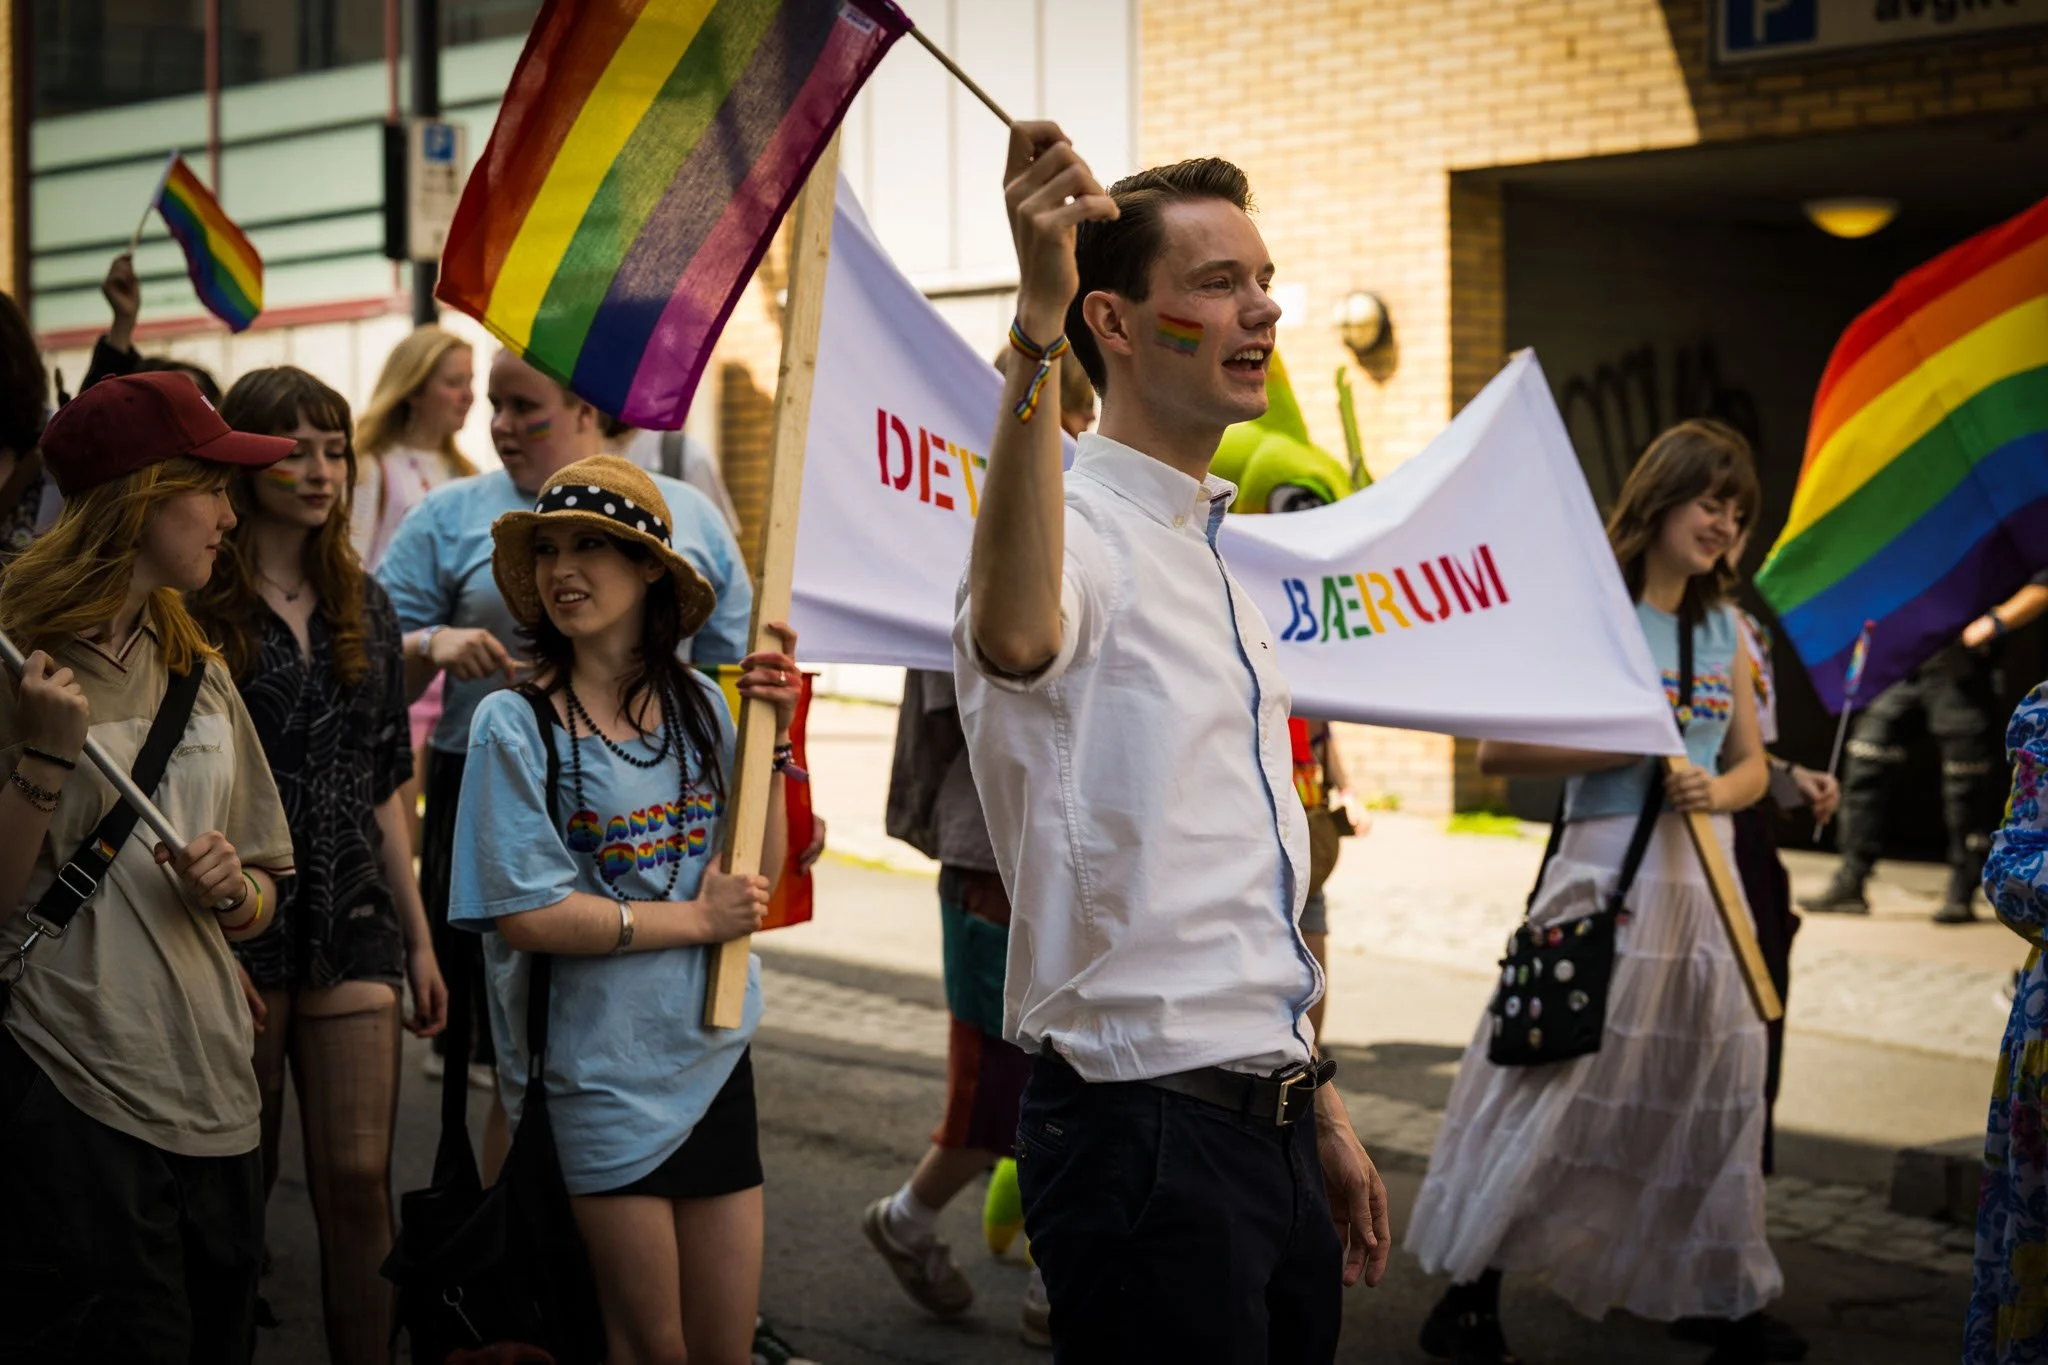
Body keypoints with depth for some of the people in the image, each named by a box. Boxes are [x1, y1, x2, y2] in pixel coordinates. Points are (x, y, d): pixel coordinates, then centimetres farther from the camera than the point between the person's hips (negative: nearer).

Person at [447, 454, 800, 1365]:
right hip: (600, 1073, -4)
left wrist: (769, 735, -6)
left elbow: (757, 881, 3)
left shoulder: (700, 706, 2)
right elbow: (525, 914, -16)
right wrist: (694, 920, -12)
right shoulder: (516, 723, -11)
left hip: (714, 1057, 4)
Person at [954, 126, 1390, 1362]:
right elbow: (1014, 633, -40)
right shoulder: (1082, 528, -12)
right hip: (1148, 1128, -9)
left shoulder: (1216, 557, 16)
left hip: (1274, 1131, 9)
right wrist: (1035, 328, -50)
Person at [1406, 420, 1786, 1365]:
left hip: (1705, 880, 6)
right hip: (1606, 873, -6)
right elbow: (1496, 750, -12)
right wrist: (1627, 747, -18)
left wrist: (1719, 790, -6)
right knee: (1554, 1088, -3)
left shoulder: (1724, 628, 12)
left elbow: (1752, 763, 17)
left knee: (1714, 1096, 11)